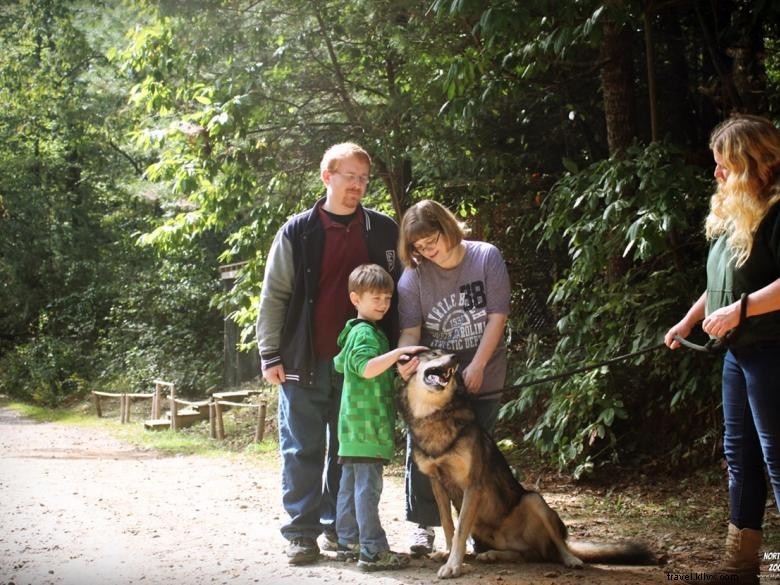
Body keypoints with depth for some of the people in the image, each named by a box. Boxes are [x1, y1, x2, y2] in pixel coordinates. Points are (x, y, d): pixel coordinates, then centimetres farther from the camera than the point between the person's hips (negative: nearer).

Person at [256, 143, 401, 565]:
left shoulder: (383, 231, 4)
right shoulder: (297, 232, -1)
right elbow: (274, 296, 1)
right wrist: (271, 355, -4)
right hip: (305, 361, -2)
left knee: (349, 450, 9)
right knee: (302, 450, 2)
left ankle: (339, 526, 20)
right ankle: (301, 532, 8)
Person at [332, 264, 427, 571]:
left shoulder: (354, 332, 18)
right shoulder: (366, 333, -13)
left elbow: (339, 364, 30)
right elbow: (367, 368, -28)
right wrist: (399, 351, -32)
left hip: (354, 425, 10)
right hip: (368, 424, -10)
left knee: (350, 483, 13)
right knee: (368, 486, -10)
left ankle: (348, 542, 20)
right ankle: (373, 551, -10)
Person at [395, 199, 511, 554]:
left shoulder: (487, 258, -8)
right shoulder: (414, 276, -6)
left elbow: (497, 316, -10)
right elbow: (410, 329, -11)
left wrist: (477, 366, -16)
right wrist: (406, 358, -34)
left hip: (482, 376, 0)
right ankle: (424, 524, 4)